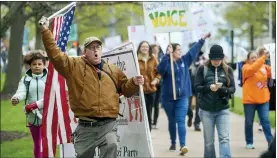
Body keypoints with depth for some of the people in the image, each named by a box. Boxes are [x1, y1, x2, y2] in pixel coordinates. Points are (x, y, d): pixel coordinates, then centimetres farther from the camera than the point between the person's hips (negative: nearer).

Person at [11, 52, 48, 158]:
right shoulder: (25, 79, 5)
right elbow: (21, 92, -14)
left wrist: (36, 104, -20)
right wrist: (16, 98, -37)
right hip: (33, 116, 3)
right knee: (37, 144, 15)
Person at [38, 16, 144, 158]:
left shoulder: (113, 71, 15)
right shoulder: (74, 66, 6)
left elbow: (125, 89, 22)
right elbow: (54, 54, -1)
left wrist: (134, 83, -1)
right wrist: (45, 31, -7)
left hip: (107, 125, 0)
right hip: (85, 126, 0)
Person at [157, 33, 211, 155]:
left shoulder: (184, 60, 4)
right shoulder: (166, 63, -8)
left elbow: (194, 50, 13)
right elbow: (160, 69, -30)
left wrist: (203, 39, 15)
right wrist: (167, 54, -32)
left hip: (182, 97, 1)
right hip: (168, 97, -1)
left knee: (181, 121, -9)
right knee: (172, 121, 13)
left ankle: (182, 145, -20)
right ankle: (173, 143, 29)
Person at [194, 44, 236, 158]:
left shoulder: (227, 70, 3)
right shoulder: (202, 69, 0)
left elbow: (232, 88, 0)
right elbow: (197, 87, -5)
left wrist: (223, 89, -22)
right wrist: (209, 87, -24)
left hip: (223, 110, 0)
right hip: (206, 110, 0)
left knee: (224, 139, -10)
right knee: (208, 141, 7)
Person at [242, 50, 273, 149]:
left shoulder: (264, 67, 8)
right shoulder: (246, 67, -5)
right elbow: (253, 69, -26)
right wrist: (263, 57, -34)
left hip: (263, 99, 3)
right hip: (249, 100, -2)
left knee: (265, 121, -2)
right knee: (249, 122, 7)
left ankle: (271, 142, -5)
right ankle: (249, 142, 18)